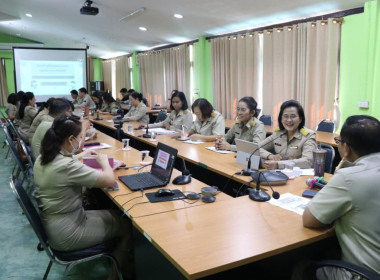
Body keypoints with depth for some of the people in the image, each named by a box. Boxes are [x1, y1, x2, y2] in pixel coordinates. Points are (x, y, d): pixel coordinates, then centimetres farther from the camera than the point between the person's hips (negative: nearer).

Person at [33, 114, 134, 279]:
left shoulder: (43, 158, -2)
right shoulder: (68, 167, -31)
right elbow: (110, 180, -24)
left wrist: (80, 156, 17)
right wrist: (104, 161, -6)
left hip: (50, 224, 9)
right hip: (66, 234, -9)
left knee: (117, 215, 19)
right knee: (127, 224, 7)